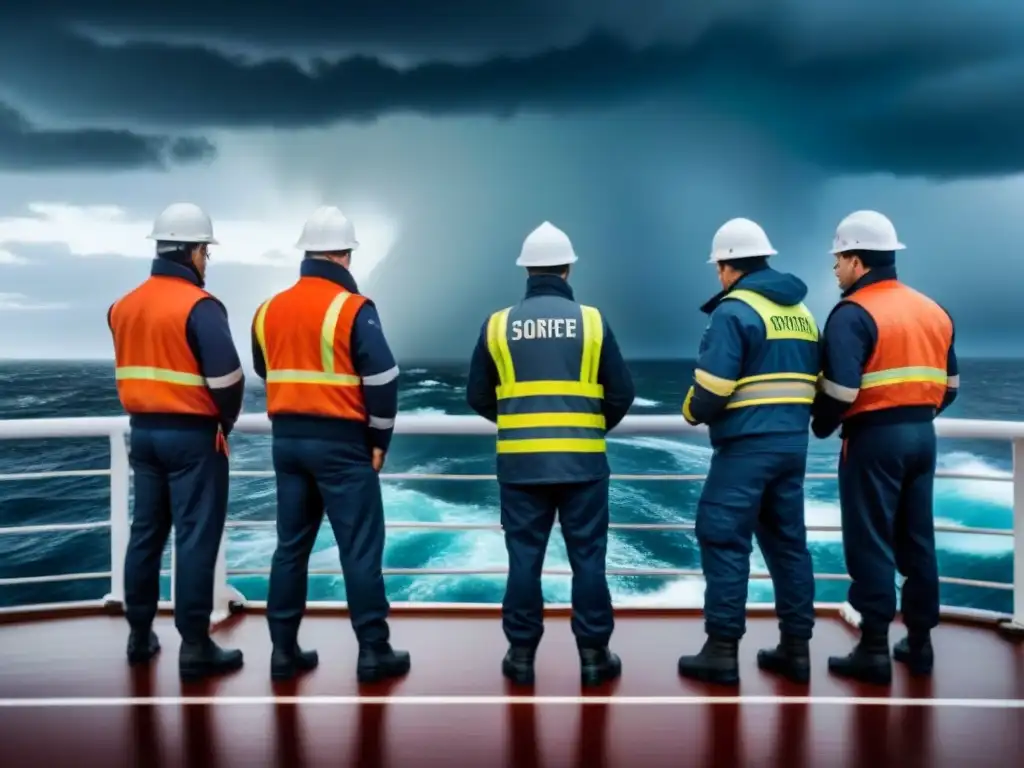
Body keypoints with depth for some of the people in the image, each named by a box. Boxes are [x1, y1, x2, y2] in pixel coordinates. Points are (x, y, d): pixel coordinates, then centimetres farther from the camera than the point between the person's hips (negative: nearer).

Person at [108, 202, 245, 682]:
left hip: (143, 431, 8)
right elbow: (225, 375, -20)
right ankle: (195, 647, 3)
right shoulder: (198, 305, -16)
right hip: (192, 434, -7)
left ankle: (139, 636, 25)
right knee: (196, 538, -2)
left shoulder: (123, 307, 8)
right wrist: (227, 419, -4)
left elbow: (131, 368, 13)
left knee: (146, 532, 16)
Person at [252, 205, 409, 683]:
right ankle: (373, 652, 7)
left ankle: (283, 650, 18)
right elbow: (382, 378, -13)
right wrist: (379, 439, -3)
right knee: (360, 548, 1)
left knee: (291, 545, 13)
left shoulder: (269, 310, 9)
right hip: (341, 442, -6)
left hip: (287, 440, 6)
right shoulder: (352, 309, -11)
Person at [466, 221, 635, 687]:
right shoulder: (591, 321, -2)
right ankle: (594, 656, 15)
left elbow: (478, 396, 6)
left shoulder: (498, 324, 1)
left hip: (520, 462, 1)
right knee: (587, 557, 8)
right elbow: (621, 394, 1)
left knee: (524, 558, 9)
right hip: (582, 461, -1)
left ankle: (521, 655, 16)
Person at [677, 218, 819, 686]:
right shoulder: (801, 312, 16)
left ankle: (722, 651, 1)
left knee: (723, 539, -2)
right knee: (787, 541, 13)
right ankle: (796, 648, 18)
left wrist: (693, 413, 2)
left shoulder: (734, 310, -10)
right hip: (793, 442, 8)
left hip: (747, 445, -8)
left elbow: (712, 387, -17)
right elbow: (813, 381, 17)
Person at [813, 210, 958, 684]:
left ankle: (874, 650, 4)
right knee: (917, 541, 14)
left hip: (874, 438, -7)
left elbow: (840, 389, -20)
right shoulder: (933, 311, 12)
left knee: (870, 544, 0)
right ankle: (919, 642, 22)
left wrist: (822, 427, -3)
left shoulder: (854, 313, -13)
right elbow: (949, 384, 16)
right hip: (921, 436, 8)